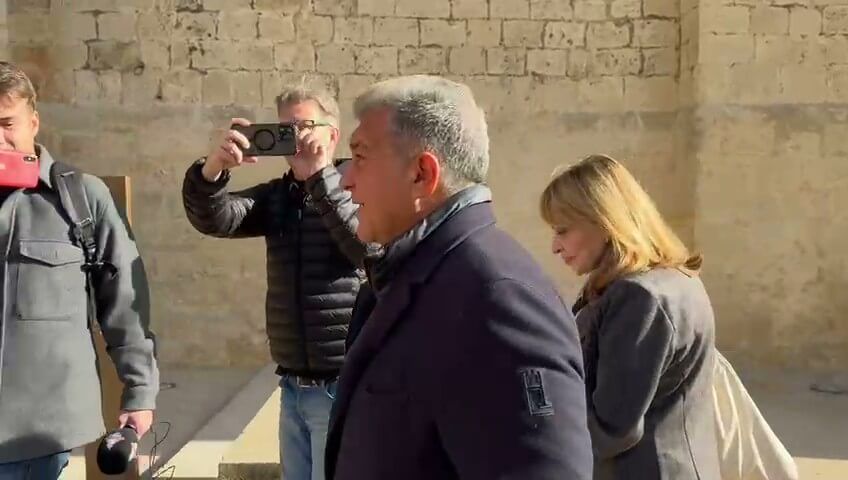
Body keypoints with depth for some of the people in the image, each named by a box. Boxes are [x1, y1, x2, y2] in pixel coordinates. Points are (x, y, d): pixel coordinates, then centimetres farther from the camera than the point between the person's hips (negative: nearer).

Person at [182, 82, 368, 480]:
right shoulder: (277, 196, 9)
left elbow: (371, 247, -23)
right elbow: (212, 219, -4)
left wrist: (320, 177, -27)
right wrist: (214, 167, -24)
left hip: (342, 387, -5)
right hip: (292, 386, 6)